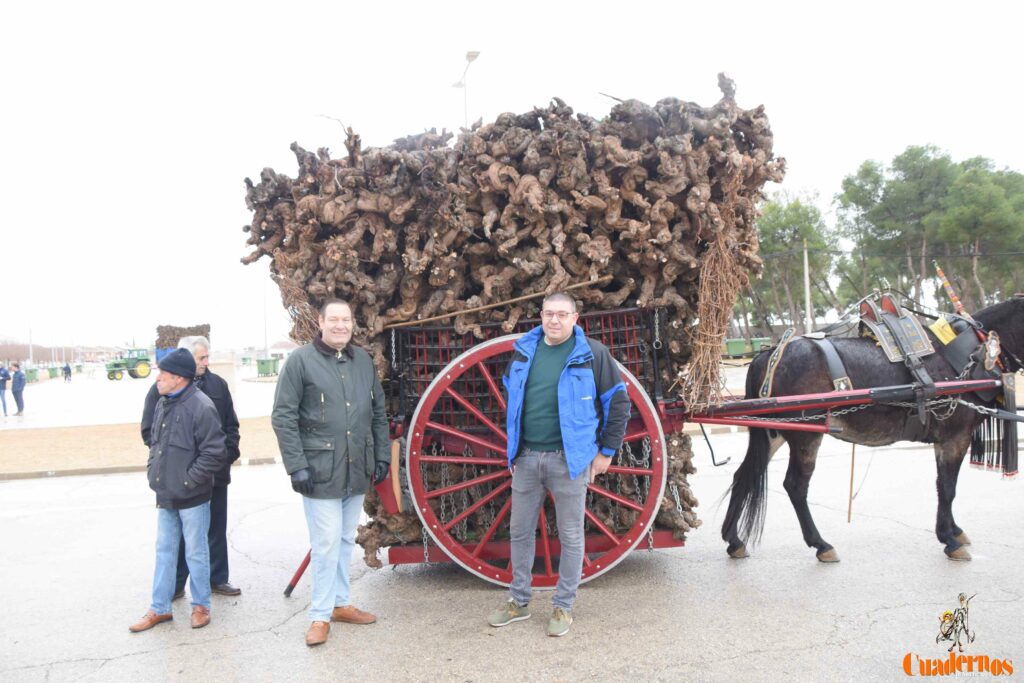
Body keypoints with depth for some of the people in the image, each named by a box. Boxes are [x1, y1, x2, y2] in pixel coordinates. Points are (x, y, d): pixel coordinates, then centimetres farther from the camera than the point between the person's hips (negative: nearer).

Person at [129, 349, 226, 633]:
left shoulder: (201, 406, -18)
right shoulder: (162, 404, 7)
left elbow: (214, 454, -19)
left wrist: (188, 481, -16)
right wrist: (152, 470, 9)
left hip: (192, 497, -7)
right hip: (165, 495, 7)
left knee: (196, 553, 8)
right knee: (164, 551, 16)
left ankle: (201, 605, 24)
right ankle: (160, 608, 28)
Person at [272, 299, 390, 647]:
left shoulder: (363, 360, 8)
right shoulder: (301, 360, -8)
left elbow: (378, 412, 13)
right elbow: (283, 417, -10)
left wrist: (382, 456, 9)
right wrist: (296, 465, -15)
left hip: (358, 471, 5)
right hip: (320, 471, -5)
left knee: (346, 540, 16)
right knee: (326, 544, -2)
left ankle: (340, 603, 30)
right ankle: (320, 615, 13)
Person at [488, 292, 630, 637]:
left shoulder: (593, 354, -5)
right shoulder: (523, 351, 7)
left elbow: (618, 403, -2)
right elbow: (511, 399, 19)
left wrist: (606, 450, -2)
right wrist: (513, 446, 16)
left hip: (569, 459, -4)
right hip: (526, 457, 4)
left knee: (570, 536, 7)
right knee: (519, 531, 14)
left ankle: (563, 606, 23)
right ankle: (519, 601, 31)